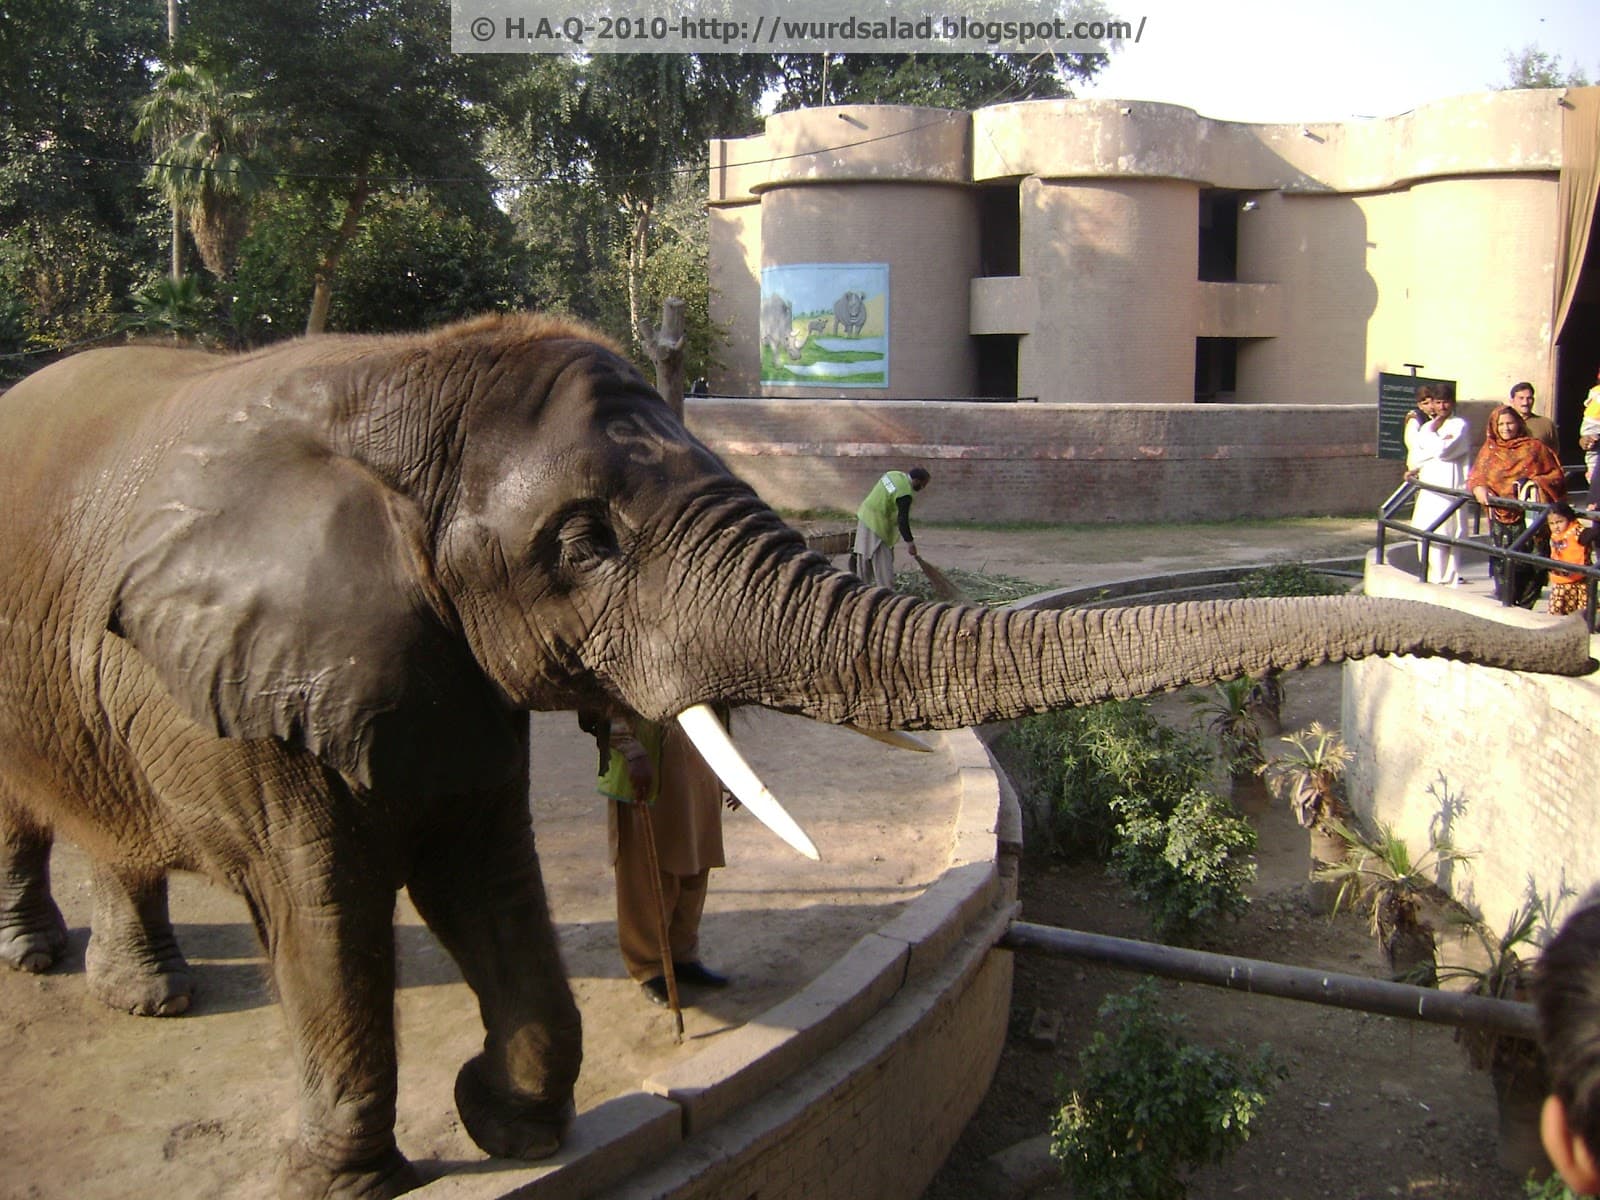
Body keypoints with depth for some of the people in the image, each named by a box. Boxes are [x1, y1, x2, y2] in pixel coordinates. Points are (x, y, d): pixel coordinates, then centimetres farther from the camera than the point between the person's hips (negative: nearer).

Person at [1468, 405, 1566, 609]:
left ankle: (1524, 607, 3)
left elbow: (1556, 476, 9)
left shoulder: (1534, 447, 8)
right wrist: (1479, 489, -13)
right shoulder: (1489, 450, 16)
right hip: (1501, 517, 1)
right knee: (1504, 564, -6)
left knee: (1534, 564, -7)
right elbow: (1475, 477, 9)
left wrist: (1536, 483, -10)